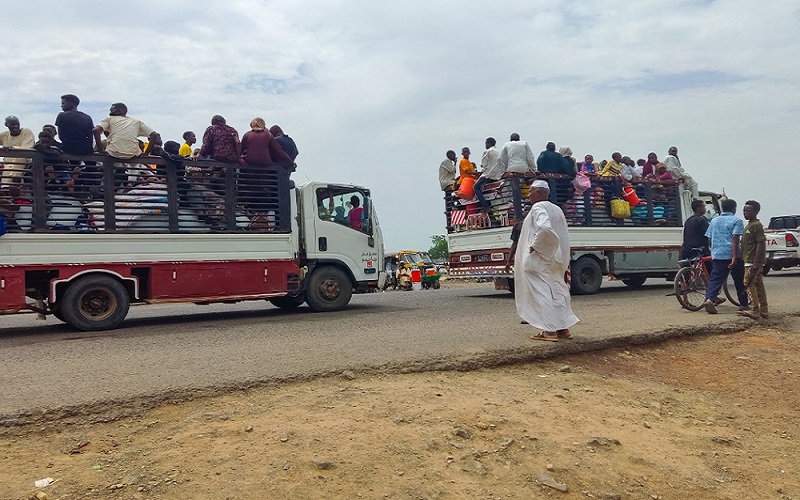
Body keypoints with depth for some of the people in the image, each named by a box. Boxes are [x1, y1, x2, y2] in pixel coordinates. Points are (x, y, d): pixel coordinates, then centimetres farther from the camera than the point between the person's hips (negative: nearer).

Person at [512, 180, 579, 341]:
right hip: (555, 259, 9)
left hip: (539, 260, -9)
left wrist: (534, 245, -20)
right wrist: (565, 263, 19)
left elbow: (544, 227, -33)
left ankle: (549, 330, -7)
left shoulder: (538, 208, -12)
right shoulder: (557, 209, 14)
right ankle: (563, 327, 18)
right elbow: (564, 237, 16)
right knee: (557, 291, 14)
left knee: (541, 293, -5)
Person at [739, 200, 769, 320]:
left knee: (749, 284, -10)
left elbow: (761, 244, -19)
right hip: (750, 261, 10)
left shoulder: (756, 225, -13)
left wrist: (755, 263, -23)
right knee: (758, 285, 11)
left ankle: (754, 310, -9)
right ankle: (763, 311, 16)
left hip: (753, 261, -10)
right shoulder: (749, 225, 17)